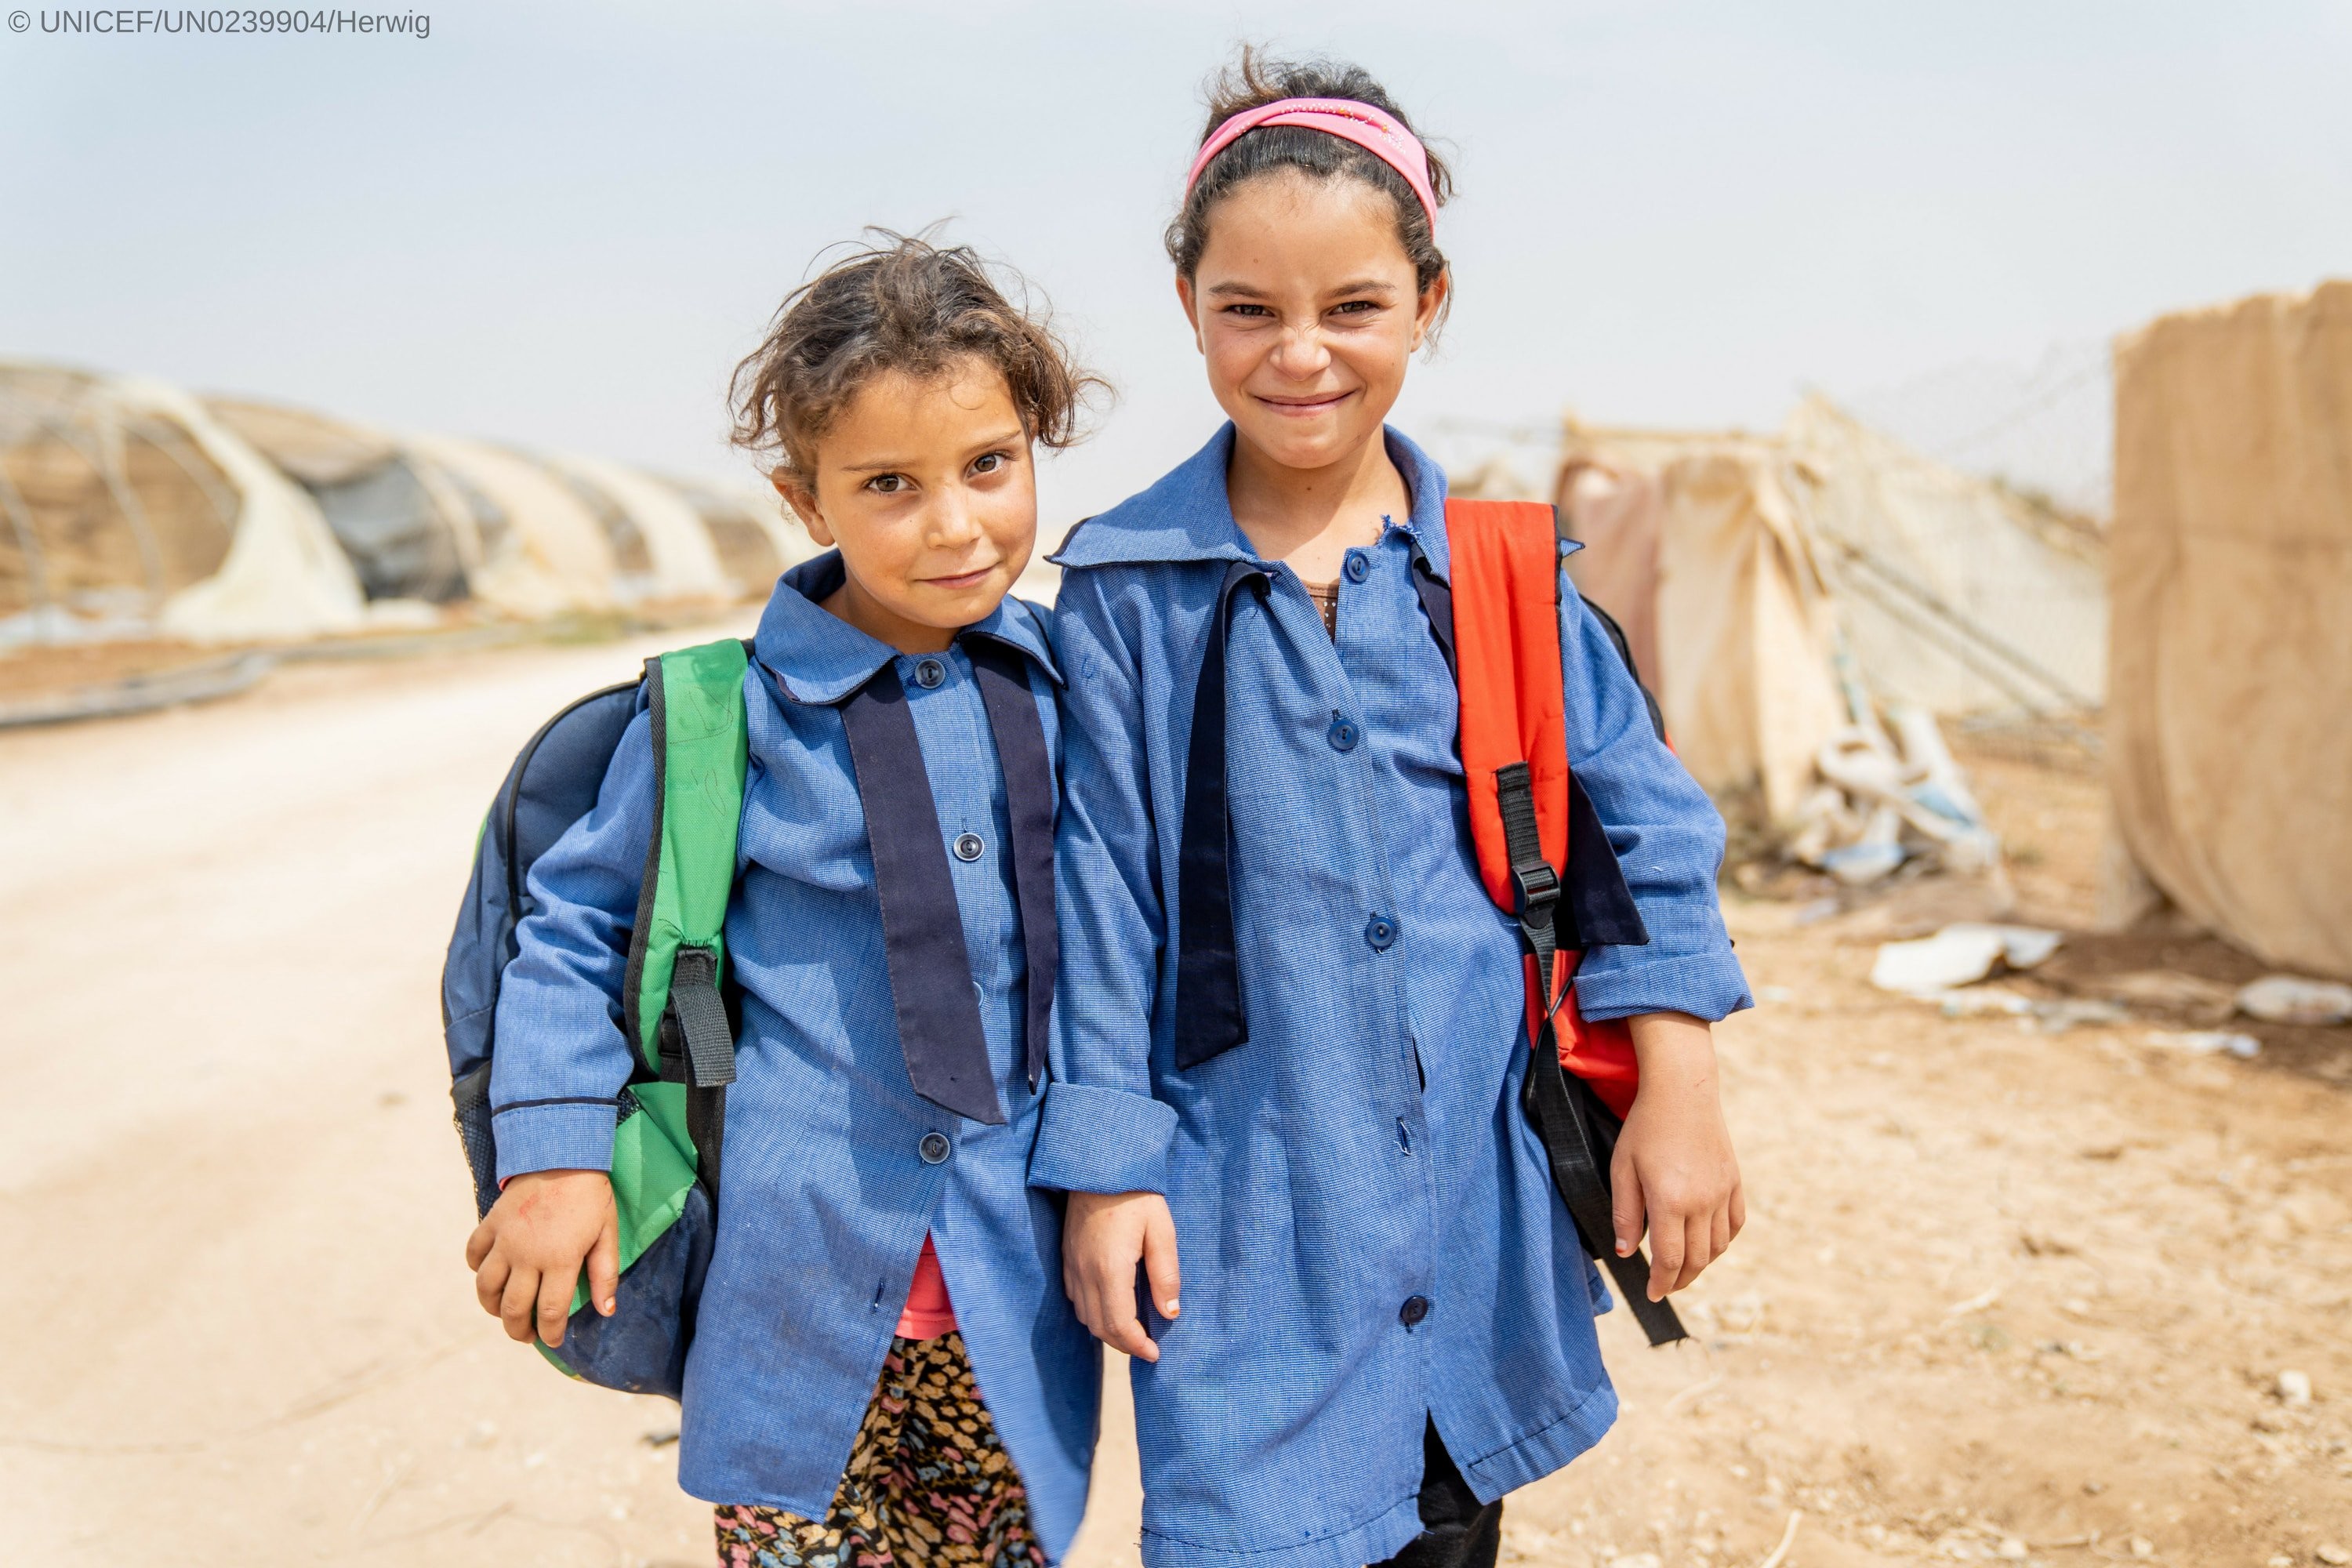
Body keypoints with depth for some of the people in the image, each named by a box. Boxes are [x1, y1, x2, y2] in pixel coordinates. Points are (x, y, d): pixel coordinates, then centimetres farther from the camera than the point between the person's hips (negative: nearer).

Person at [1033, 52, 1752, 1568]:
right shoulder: (1129, 588, -4)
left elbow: (1643, 827, 5)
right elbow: (1104, 890, -2)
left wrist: (1680, 1086, -2)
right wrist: (1107, 1165, -2)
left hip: (1477, 1184, 2)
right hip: (1251, 1206, -2)